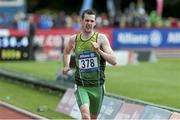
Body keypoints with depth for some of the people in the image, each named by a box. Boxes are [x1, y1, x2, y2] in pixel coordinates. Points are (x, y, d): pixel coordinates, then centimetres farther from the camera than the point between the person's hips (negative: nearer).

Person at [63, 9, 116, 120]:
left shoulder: (101, 38, -5)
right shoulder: (74, 39, 2)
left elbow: (114, 61, -11)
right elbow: (67, 51, 28)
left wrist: (99, 51, -23)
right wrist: (66, 66, 13)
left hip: (97, 87, 1)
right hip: (81, 87, -1)